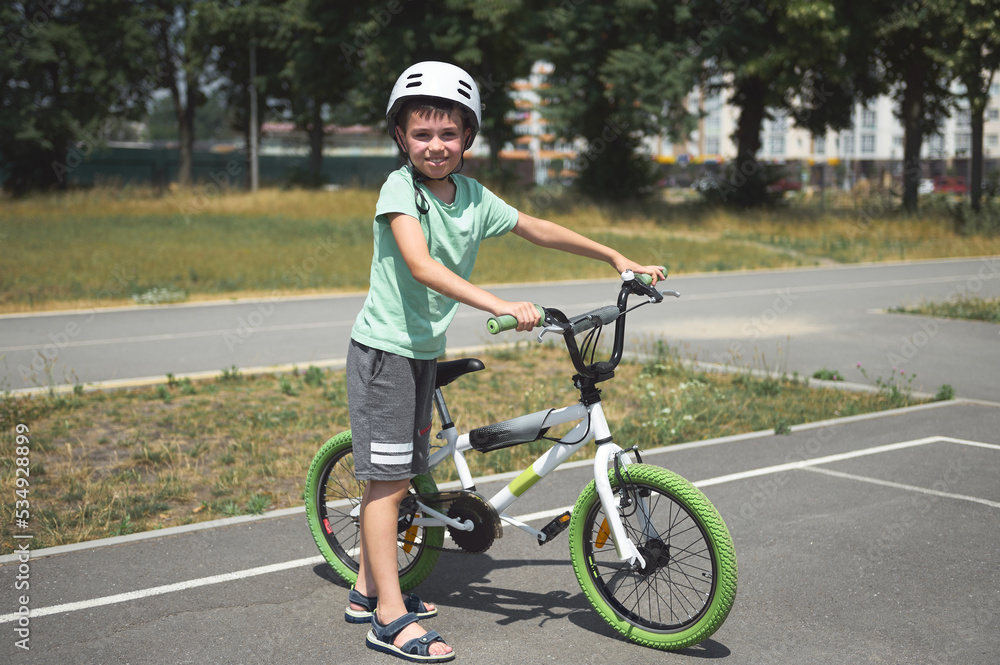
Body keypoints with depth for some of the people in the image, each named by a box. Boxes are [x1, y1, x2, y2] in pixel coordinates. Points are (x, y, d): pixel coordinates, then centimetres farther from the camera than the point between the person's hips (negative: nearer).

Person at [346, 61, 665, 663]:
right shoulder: (400, 188, -16)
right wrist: (499, 306, -41)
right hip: (385, 348, -7)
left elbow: (539, 231, 13)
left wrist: (618, 258, 15)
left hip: (425, 352, 7)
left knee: (399, 478, 14)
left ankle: (368, 590, 28)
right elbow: (422, 265, -31)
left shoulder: (474, 197, 2)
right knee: (387, 478, -5)